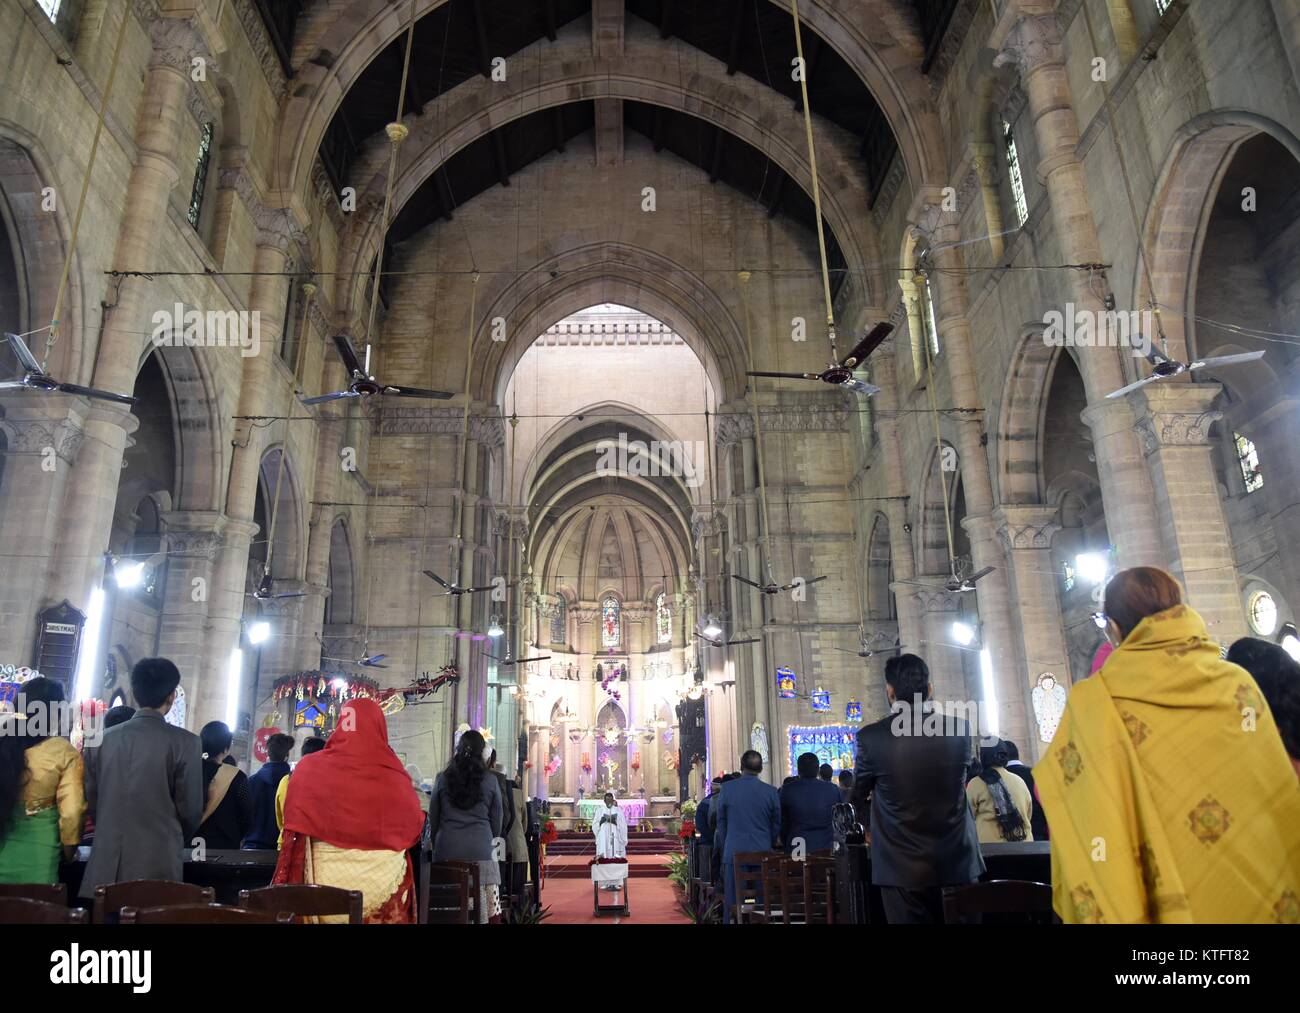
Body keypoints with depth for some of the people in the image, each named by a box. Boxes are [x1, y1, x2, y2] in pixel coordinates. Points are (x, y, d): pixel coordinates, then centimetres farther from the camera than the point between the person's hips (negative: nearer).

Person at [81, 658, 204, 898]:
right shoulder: (185, 742, -9)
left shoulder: (107, 738, 3)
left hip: (105, 865, 4)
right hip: (156, 864, -4)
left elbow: (92, 801, 11)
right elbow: (190, 810, -4)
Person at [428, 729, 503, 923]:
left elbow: (433, 818, 12)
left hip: (447, 849, 1)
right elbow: (497, 820, 9)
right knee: (485, 909, 2)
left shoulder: (442, 779, 4)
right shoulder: (490, 782, 2)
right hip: (481, 849, -1)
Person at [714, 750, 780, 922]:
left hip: (734, 852, -1)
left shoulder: (727, 789, -4)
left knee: (733, 901, 6)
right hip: (762, 851, 1)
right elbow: (776, 824, 8)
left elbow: (720, 822, 6)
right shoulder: (771, 791, -3)